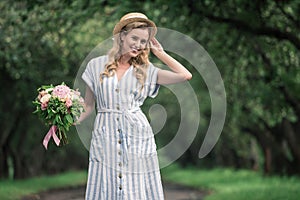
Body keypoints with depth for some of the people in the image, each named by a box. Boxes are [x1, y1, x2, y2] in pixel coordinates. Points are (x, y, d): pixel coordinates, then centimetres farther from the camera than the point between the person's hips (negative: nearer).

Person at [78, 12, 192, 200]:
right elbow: (88, 105, 11)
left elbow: (185, 75, -1)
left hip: (137, 138, 0)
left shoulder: (145, 70, 8)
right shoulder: (97, 65, 7)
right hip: (105, 138, 0)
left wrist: (160, 52, 6)